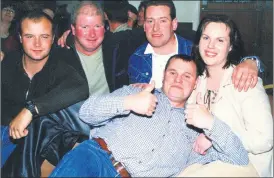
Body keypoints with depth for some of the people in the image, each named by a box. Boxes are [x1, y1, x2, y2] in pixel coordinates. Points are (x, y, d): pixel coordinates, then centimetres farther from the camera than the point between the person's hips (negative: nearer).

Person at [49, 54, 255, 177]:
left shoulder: (196, 131, 22)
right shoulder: (136, 91, 18)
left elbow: (241, 159, 13)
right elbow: (87, 111, 7)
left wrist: (211, 123, -4)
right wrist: (128, 102, -12)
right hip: (96, 154, -1)